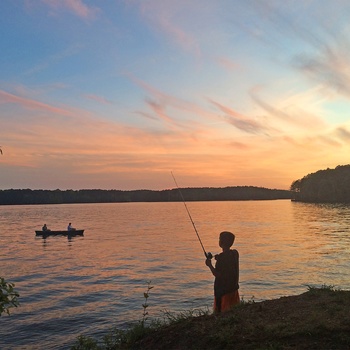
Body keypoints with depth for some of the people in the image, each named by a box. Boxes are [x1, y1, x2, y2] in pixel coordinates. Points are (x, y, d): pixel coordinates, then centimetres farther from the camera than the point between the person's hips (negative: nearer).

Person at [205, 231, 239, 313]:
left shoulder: (222, 256, -20)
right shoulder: (235, 253, 3)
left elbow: (217, 275, -20)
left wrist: (209, 265, -9)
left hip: (222, 290, -8)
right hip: (233, 288, 8)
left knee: (221, 313, 0)